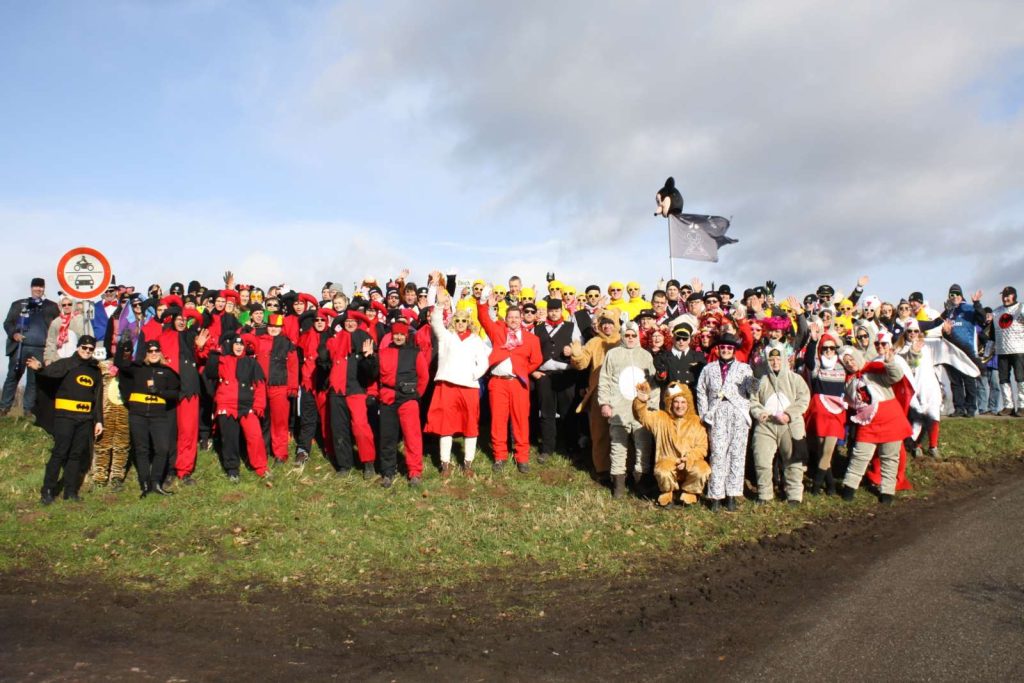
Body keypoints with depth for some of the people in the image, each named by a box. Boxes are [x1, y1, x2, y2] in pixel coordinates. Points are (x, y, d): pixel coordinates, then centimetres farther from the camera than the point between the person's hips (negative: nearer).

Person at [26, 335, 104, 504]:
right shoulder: (67, 364, 1)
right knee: (59, 452, -7)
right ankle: (48, 491, -1)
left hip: (85, 419, 5)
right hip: (65, 416, -4)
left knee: (77, 455, 7)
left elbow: (98, 398, 18)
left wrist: (99, 420, 14)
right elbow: (51, 371, -21)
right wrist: (40, 368, -44)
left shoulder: (96, 371, 15)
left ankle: (71, 491, 13)